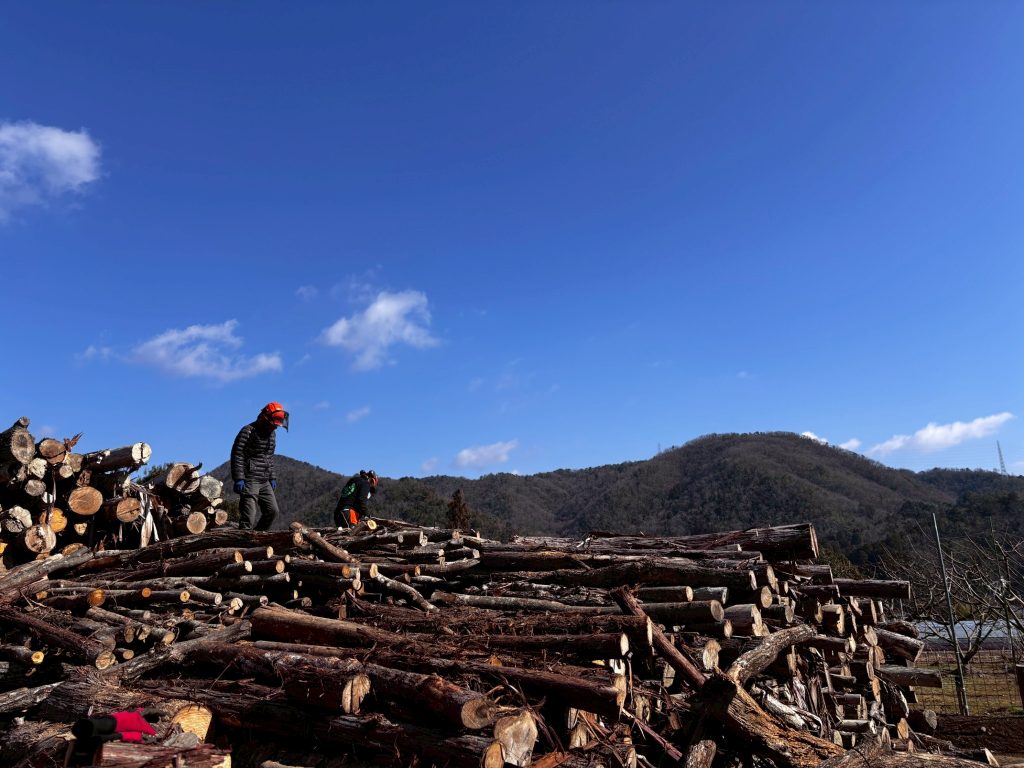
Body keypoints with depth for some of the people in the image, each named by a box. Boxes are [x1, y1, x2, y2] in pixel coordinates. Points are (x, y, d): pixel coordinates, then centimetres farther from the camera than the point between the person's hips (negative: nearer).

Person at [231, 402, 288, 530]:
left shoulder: (271, 434, 14)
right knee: (248, 515, -11)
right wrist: (238, 479, -21)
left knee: (272, 510, 7)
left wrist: (272, 477, 18)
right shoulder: (248, 431, -12)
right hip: (249, 481, -8)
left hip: (264, 482, 8)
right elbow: (237, 455, -16)